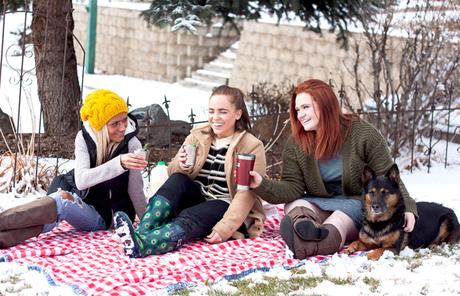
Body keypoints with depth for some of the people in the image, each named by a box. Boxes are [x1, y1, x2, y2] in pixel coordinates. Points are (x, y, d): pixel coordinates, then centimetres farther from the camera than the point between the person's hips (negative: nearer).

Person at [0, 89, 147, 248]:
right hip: (81, 203, 3)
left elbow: (136, 192, -6)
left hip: (103, 217, -2)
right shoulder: (84, 137, -9)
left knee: (61, 201, -32)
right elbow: (81, 180, -25)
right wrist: (119, 164, -38)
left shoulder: (132, 144, -15)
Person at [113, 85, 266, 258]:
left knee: (188, 217, -33)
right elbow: (172, 173, 8)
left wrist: (224, 229, -27)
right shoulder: (197, 136, 7)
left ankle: (140, 245, -58)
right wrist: (180, 165, -17)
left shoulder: (252, 147, -7)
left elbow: (246, 195, -15)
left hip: (226, 208, -5)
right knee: (178, 179, -24)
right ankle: (142, 232, -43)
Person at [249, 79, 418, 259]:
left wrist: (407, 207, -22)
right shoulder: (295, 144, -1)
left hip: (356, 202, -3)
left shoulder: (363, 134, -9)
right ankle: (305, 227, -65)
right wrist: (262, 185, -25)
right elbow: (293, 188, -6)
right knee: (294, 206, -29)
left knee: (339, 221, -36)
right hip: (319, 204, 3)